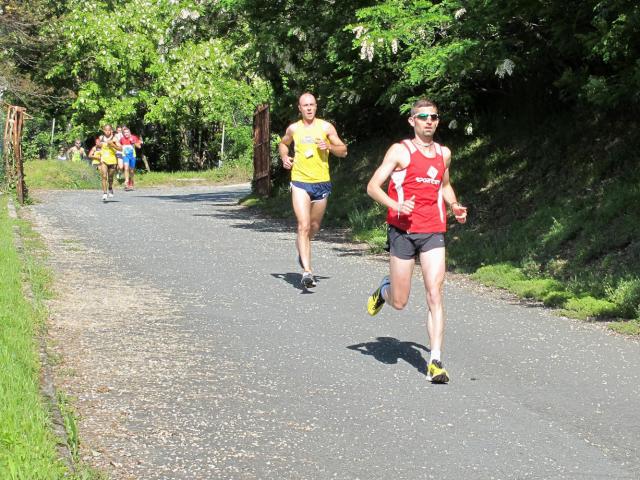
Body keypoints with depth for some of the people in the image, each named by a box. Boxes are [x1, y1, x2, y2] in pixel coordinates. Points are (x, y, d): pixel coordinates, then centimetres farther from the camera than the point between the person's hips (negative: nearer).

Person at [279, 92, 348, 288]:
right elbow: (283, 144, 26)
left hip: (321, 182, 1)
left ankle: (301, 249, 48)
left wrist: (329, 147, -15)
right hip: (300, 182, -1)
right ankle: (307, 271, -21)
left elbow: (343, 151, 4)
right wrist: (284, 157, 6)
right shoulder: (293, 129, 5)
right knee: (304, 226, -14)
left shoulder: (326, 127, 1)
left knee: (314, 226, 16)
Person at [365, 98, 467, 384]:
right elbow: (372, 186, -6)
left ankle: (435, 362, -10)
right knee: (399, 302, 3)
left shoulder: (444, 154, 13)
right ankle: (384, 290, 41)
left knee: (435, 295, -10)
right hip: (403, 230, -3)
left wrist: (455, 207, 13)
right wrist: (395, 206, -24)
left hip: (433, 233, 3)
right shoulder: (400, 151, -2)